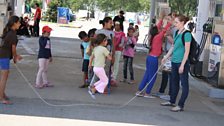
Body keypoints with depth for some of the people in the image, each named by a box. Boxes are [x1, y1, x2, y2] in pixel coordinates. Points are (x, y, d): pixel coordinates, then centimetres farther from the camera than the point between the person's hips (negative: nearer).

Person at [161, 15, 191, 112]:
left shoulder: (186, 34, -15)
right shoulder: (177, 33, 11)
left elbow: (187, 51, -17)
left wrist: (182, 65, -19)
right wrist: (165, 57, 20)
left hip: (182, 62, -9)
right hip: (174, 61, 9)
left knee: (184, 84, 1)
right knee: (174, 82, 19)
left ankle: (181, 105, 6)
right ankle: (172, 101, 32)